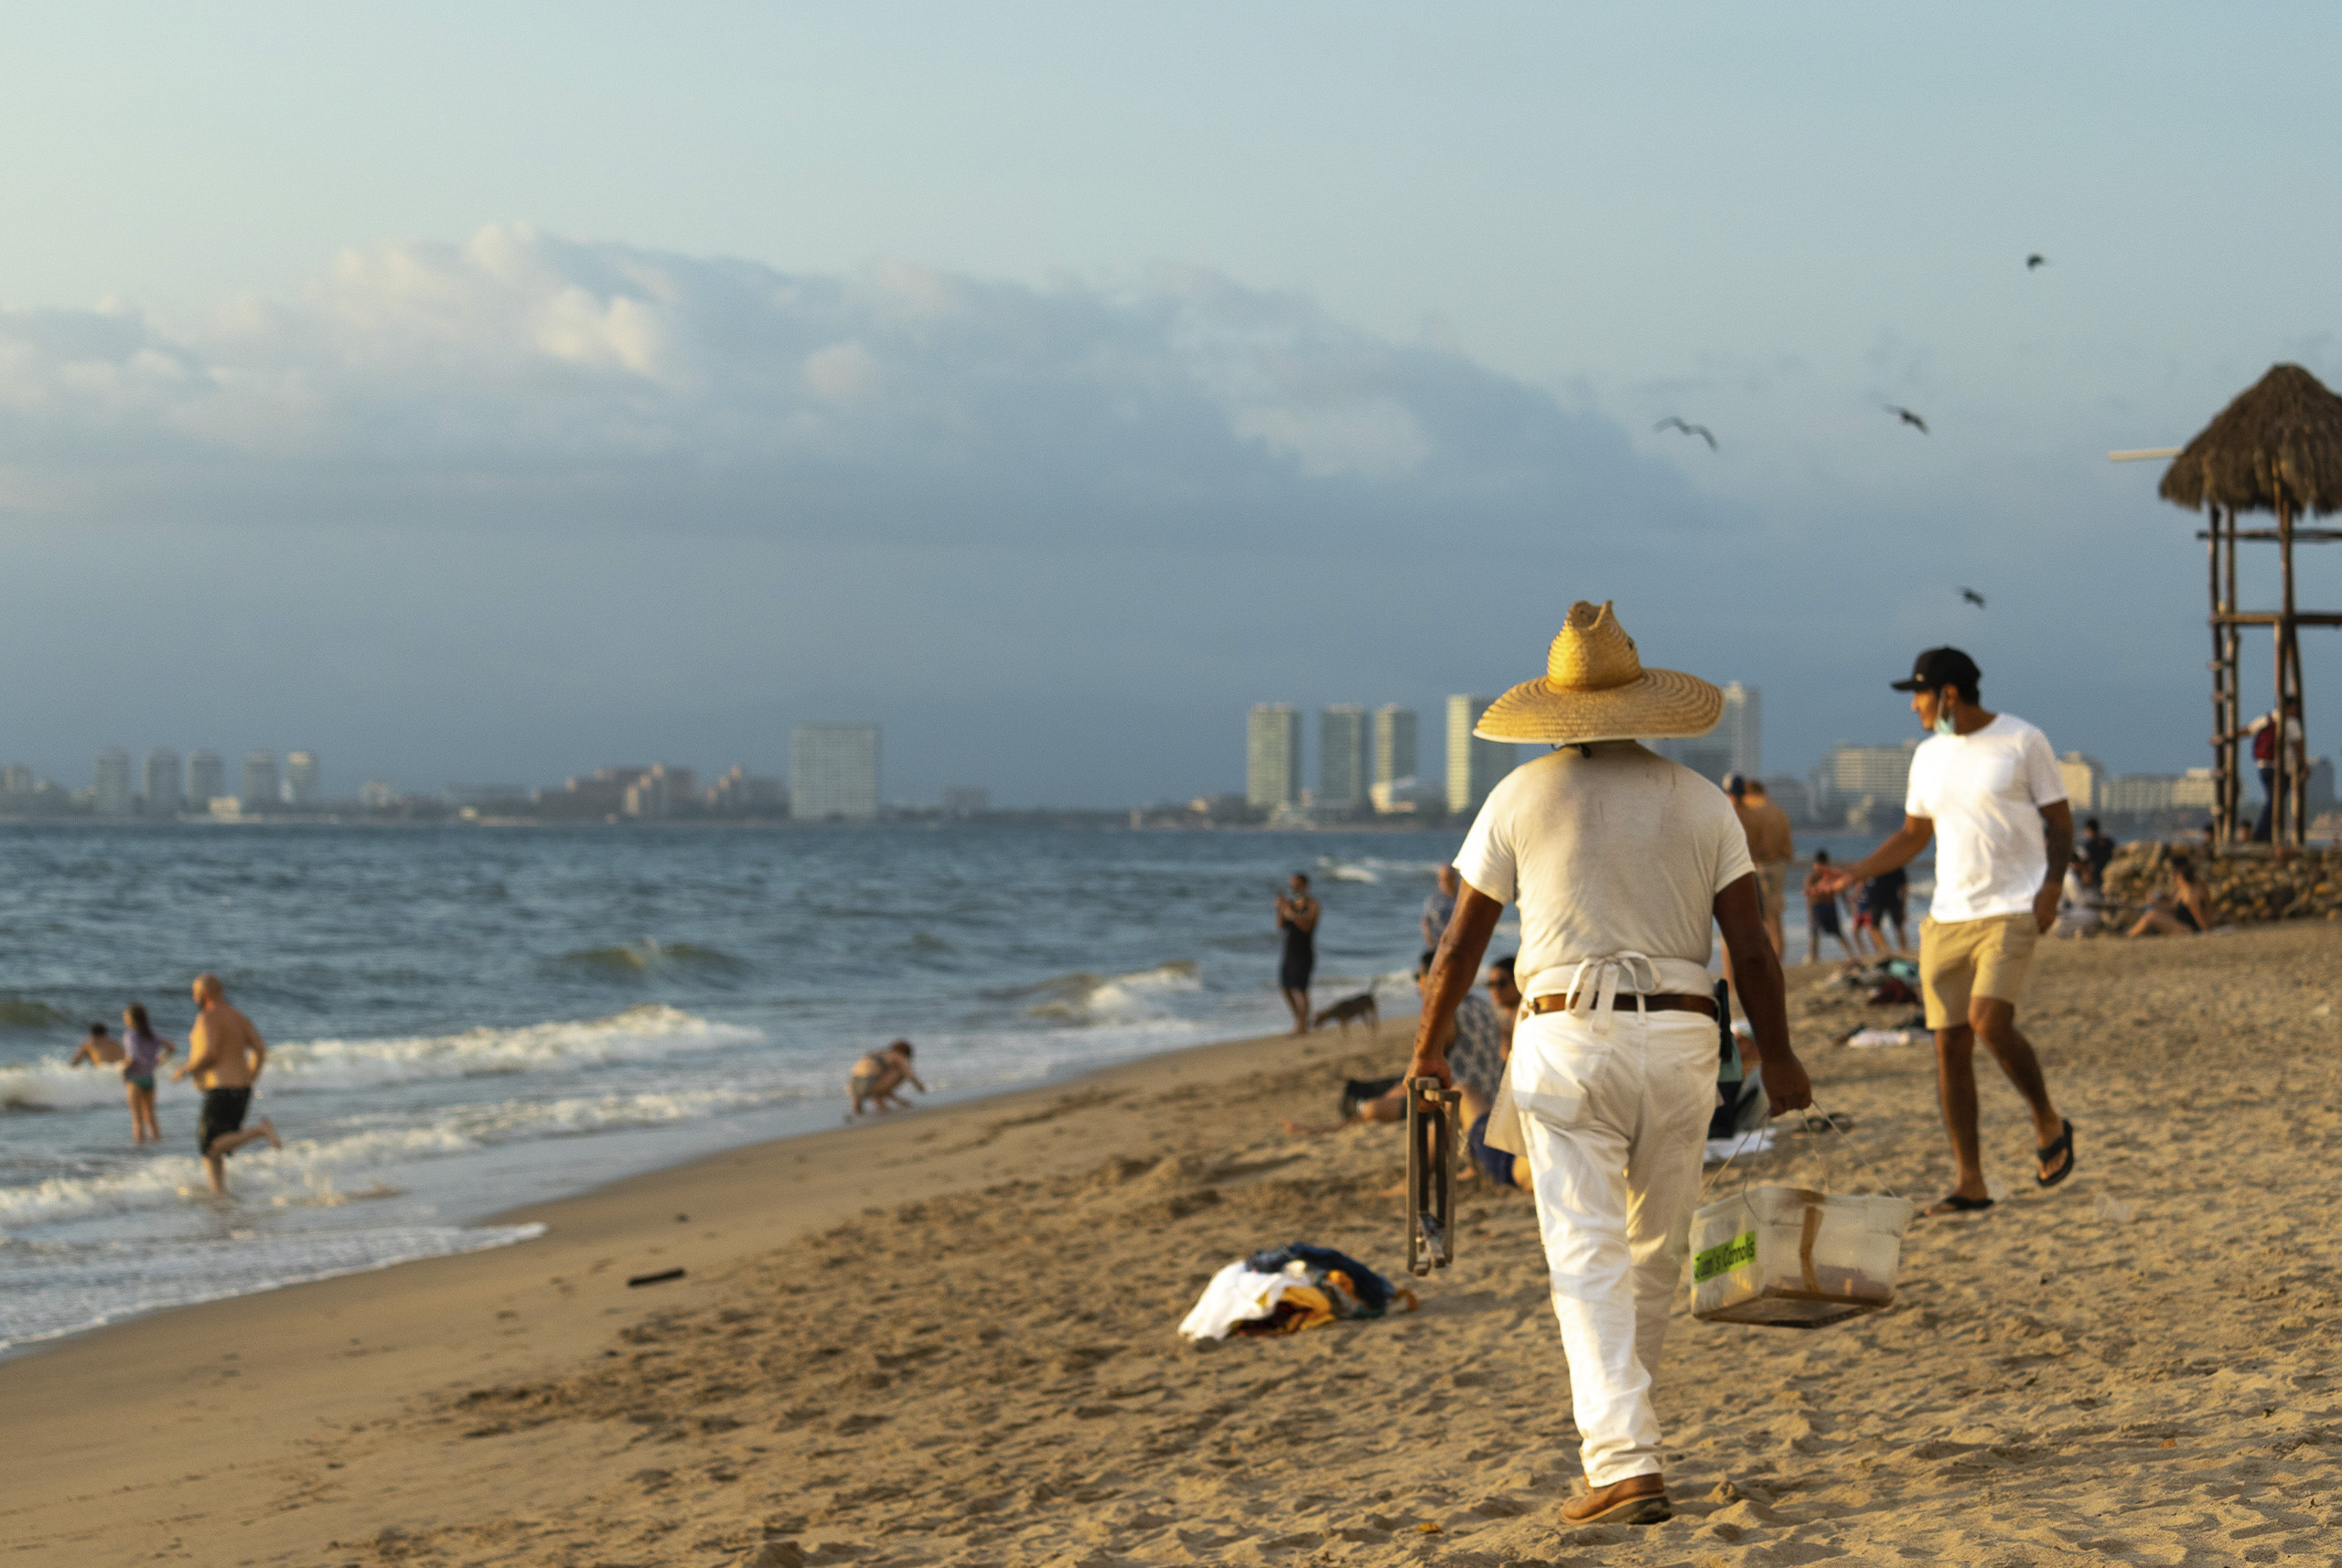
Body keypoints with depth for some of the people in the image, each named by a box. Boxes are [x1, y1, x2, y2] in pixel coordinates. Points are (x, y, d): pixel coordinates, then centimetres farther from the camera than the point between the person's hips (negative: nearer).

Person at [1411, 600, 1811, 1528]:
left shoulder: (1521, 797, 3)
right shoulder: (1700, 800, 7)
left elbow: (1461, 941, 5)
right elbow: (1751, 946, 3)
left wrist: (1428, 1048, 18)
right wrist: (1777, 1059, 13)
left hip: (1567, 1041, -2)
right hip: (1678, 1042, 2)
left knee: (1589, 1263, -6)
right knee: (1655, 1252, 18)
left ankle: (1625, 1464, -18)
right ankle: (1615, 1422, 34)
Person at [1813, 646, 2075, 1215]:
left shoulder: (2023, 742, -3)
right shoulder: (1929, 756, 13)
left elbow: (2060, 822, 0)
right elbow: (1913, 836, 21)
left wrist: (2052, 886, -15)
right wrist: (1854, 872, 9)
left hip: (2011, 911, -6)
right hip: (1946, 916, 6)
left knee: (1990, 1023, -23)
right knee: (1949, 1045, 0)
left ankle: (2049, 1124, 2)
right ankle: (1970, 1183, 6)